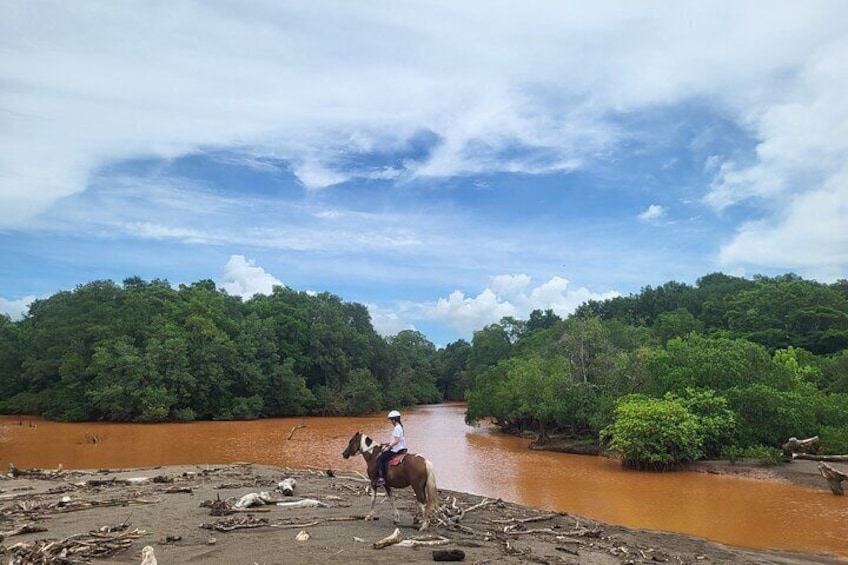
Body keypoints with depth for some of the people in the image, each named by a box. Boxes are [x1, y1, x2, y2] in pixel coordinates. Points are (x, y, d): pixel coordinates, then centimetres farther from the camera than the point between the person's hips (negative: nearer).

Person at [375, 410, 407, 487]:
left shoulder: (397, 428, -18)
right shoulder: (399, 427, 14)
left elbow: (396, 441, -24)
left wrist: (388, 447, -16)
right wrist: (386, 444, 13)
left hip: (395, 450, -11)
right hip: (400, 449, 11)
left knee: (379, 459, -13)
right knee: (382, 457, 23)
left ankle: (381, 478, -18)